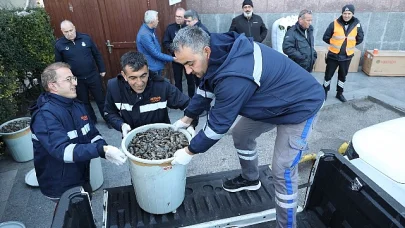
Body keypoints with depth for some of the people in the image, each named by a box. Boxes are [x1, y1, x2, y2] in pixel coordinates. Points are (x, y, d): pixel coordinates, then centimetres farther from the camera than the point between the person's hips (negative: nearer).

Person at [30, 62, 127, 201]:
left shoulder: (77, 105, 2)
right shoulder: (45, 115, -24)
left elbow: (92, 135, 3)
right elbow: (62, 150, -35)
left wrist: (106, 151, -18)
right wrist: (102, 150, -46)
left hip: (82, 179, 7)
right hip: (61, 189, -7)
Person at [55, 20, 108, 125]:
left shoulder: (86, 38, -4)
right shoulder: (59, 45, -5)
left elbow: (97, 55, 4)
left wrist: (102, 70, 5)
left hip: (93, 76, 0)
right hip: (76, 80, 1)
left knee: (101, 99, 8)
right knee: (84, 102, 15)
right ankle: (91, 120, 32)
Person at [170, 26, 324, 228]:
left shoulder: (234, 76, -39)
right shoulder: (219, 52, -10)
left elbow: (219, 123, -28)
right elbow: (206, 89, 6)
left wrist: (189, 151, -14)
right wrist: (187, 118, 14)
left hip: (300, 105, -9)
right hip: (273, 100, 9)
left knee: (283, 169, -9)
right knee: (241, 134, 17)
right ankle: (250, 179, 41)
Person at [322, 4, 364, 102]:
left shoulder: (357, 25, -4)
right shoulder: (334, 24, -11)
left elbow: (360, 39, 10)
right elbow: (326, 37, -3)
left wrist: (350, 45, 6)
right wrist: (334, 44, 3)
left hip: (347, 56, 3)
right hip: (333, 55, -2)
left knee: (343, 76, 15)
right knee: (328, 75, 6)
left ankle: (339, 93, 30)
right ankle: (325, 91, 24)